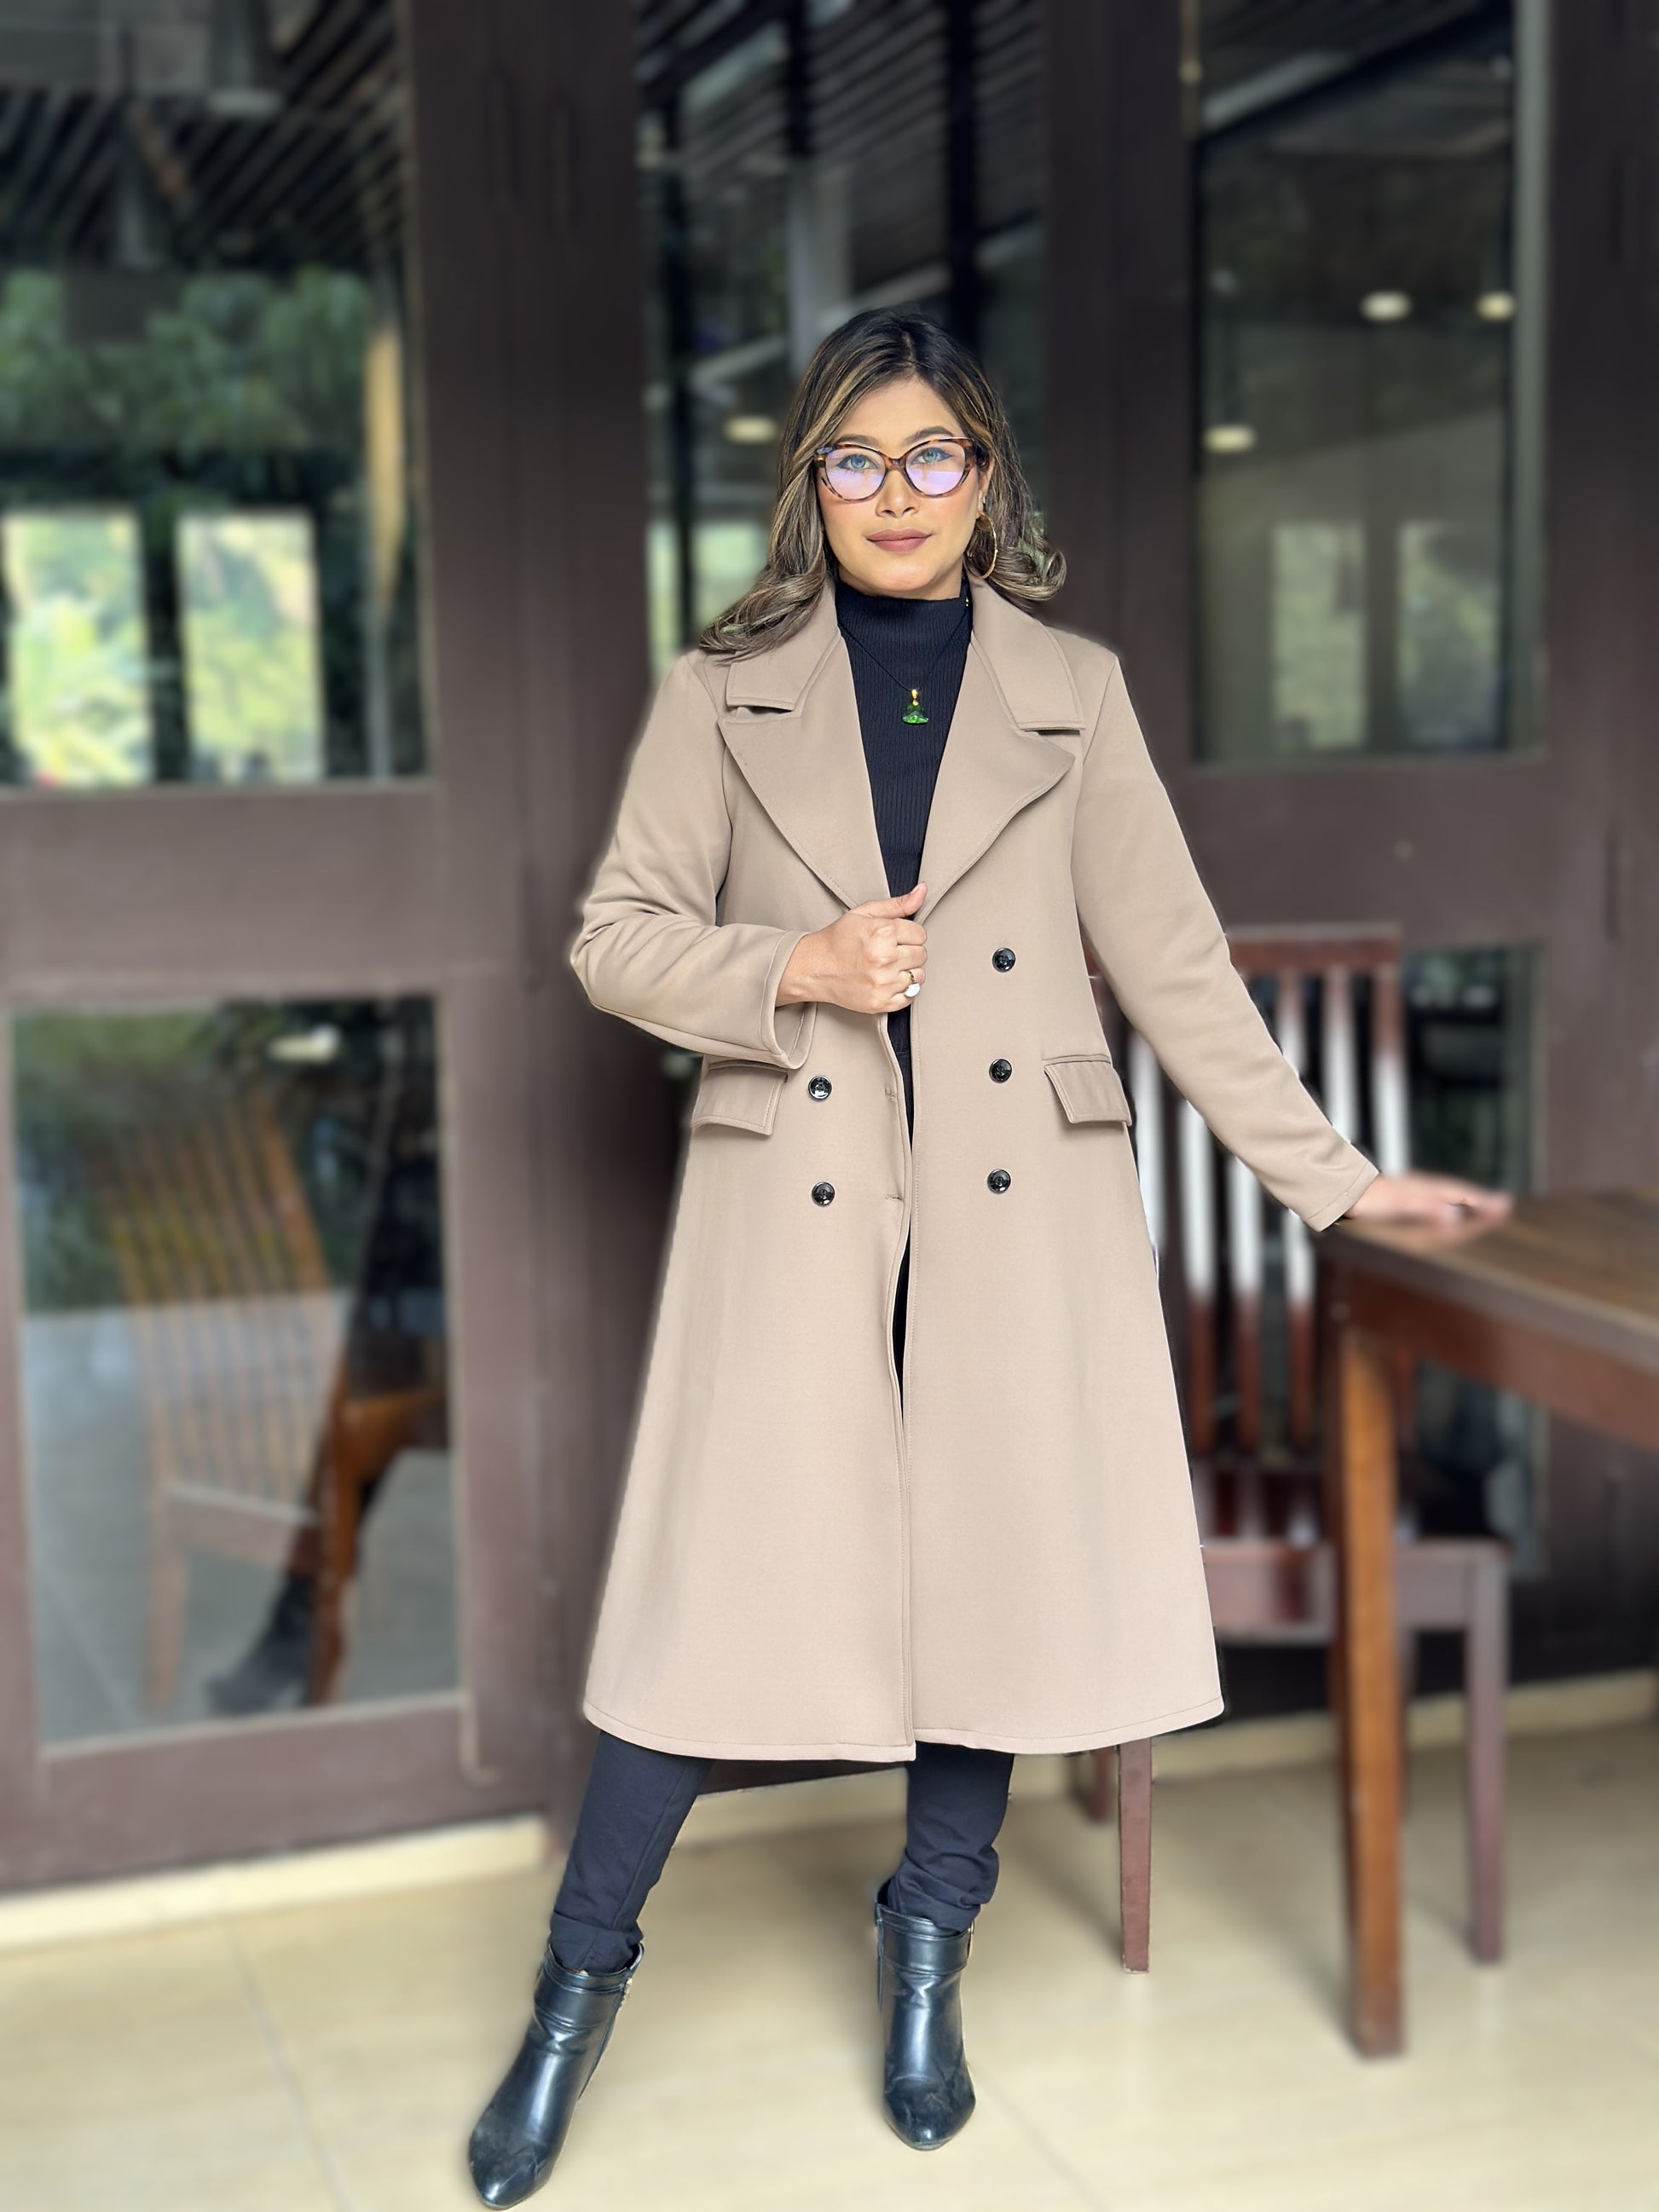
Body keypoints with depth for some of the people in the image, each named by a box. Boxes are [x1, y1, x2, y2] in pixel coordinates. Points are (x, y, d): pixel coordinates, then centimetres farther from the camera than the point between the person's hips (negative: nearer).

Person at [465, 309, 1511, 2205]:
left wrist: (1331, 1176, 6)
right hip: (794, 1196, -1)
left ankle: (927, 1958, 27)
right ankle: (579, 1986, 16)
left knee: (1000, 1567, 5)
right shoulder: (724, 691, 6)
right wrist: (798, 965, -12)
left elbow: (1174, 960, 9)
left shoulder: (1071, 694, 9)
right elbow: (614, 937, 5)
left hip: (1019, 1199, 2)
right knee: (718, 1575, -1)